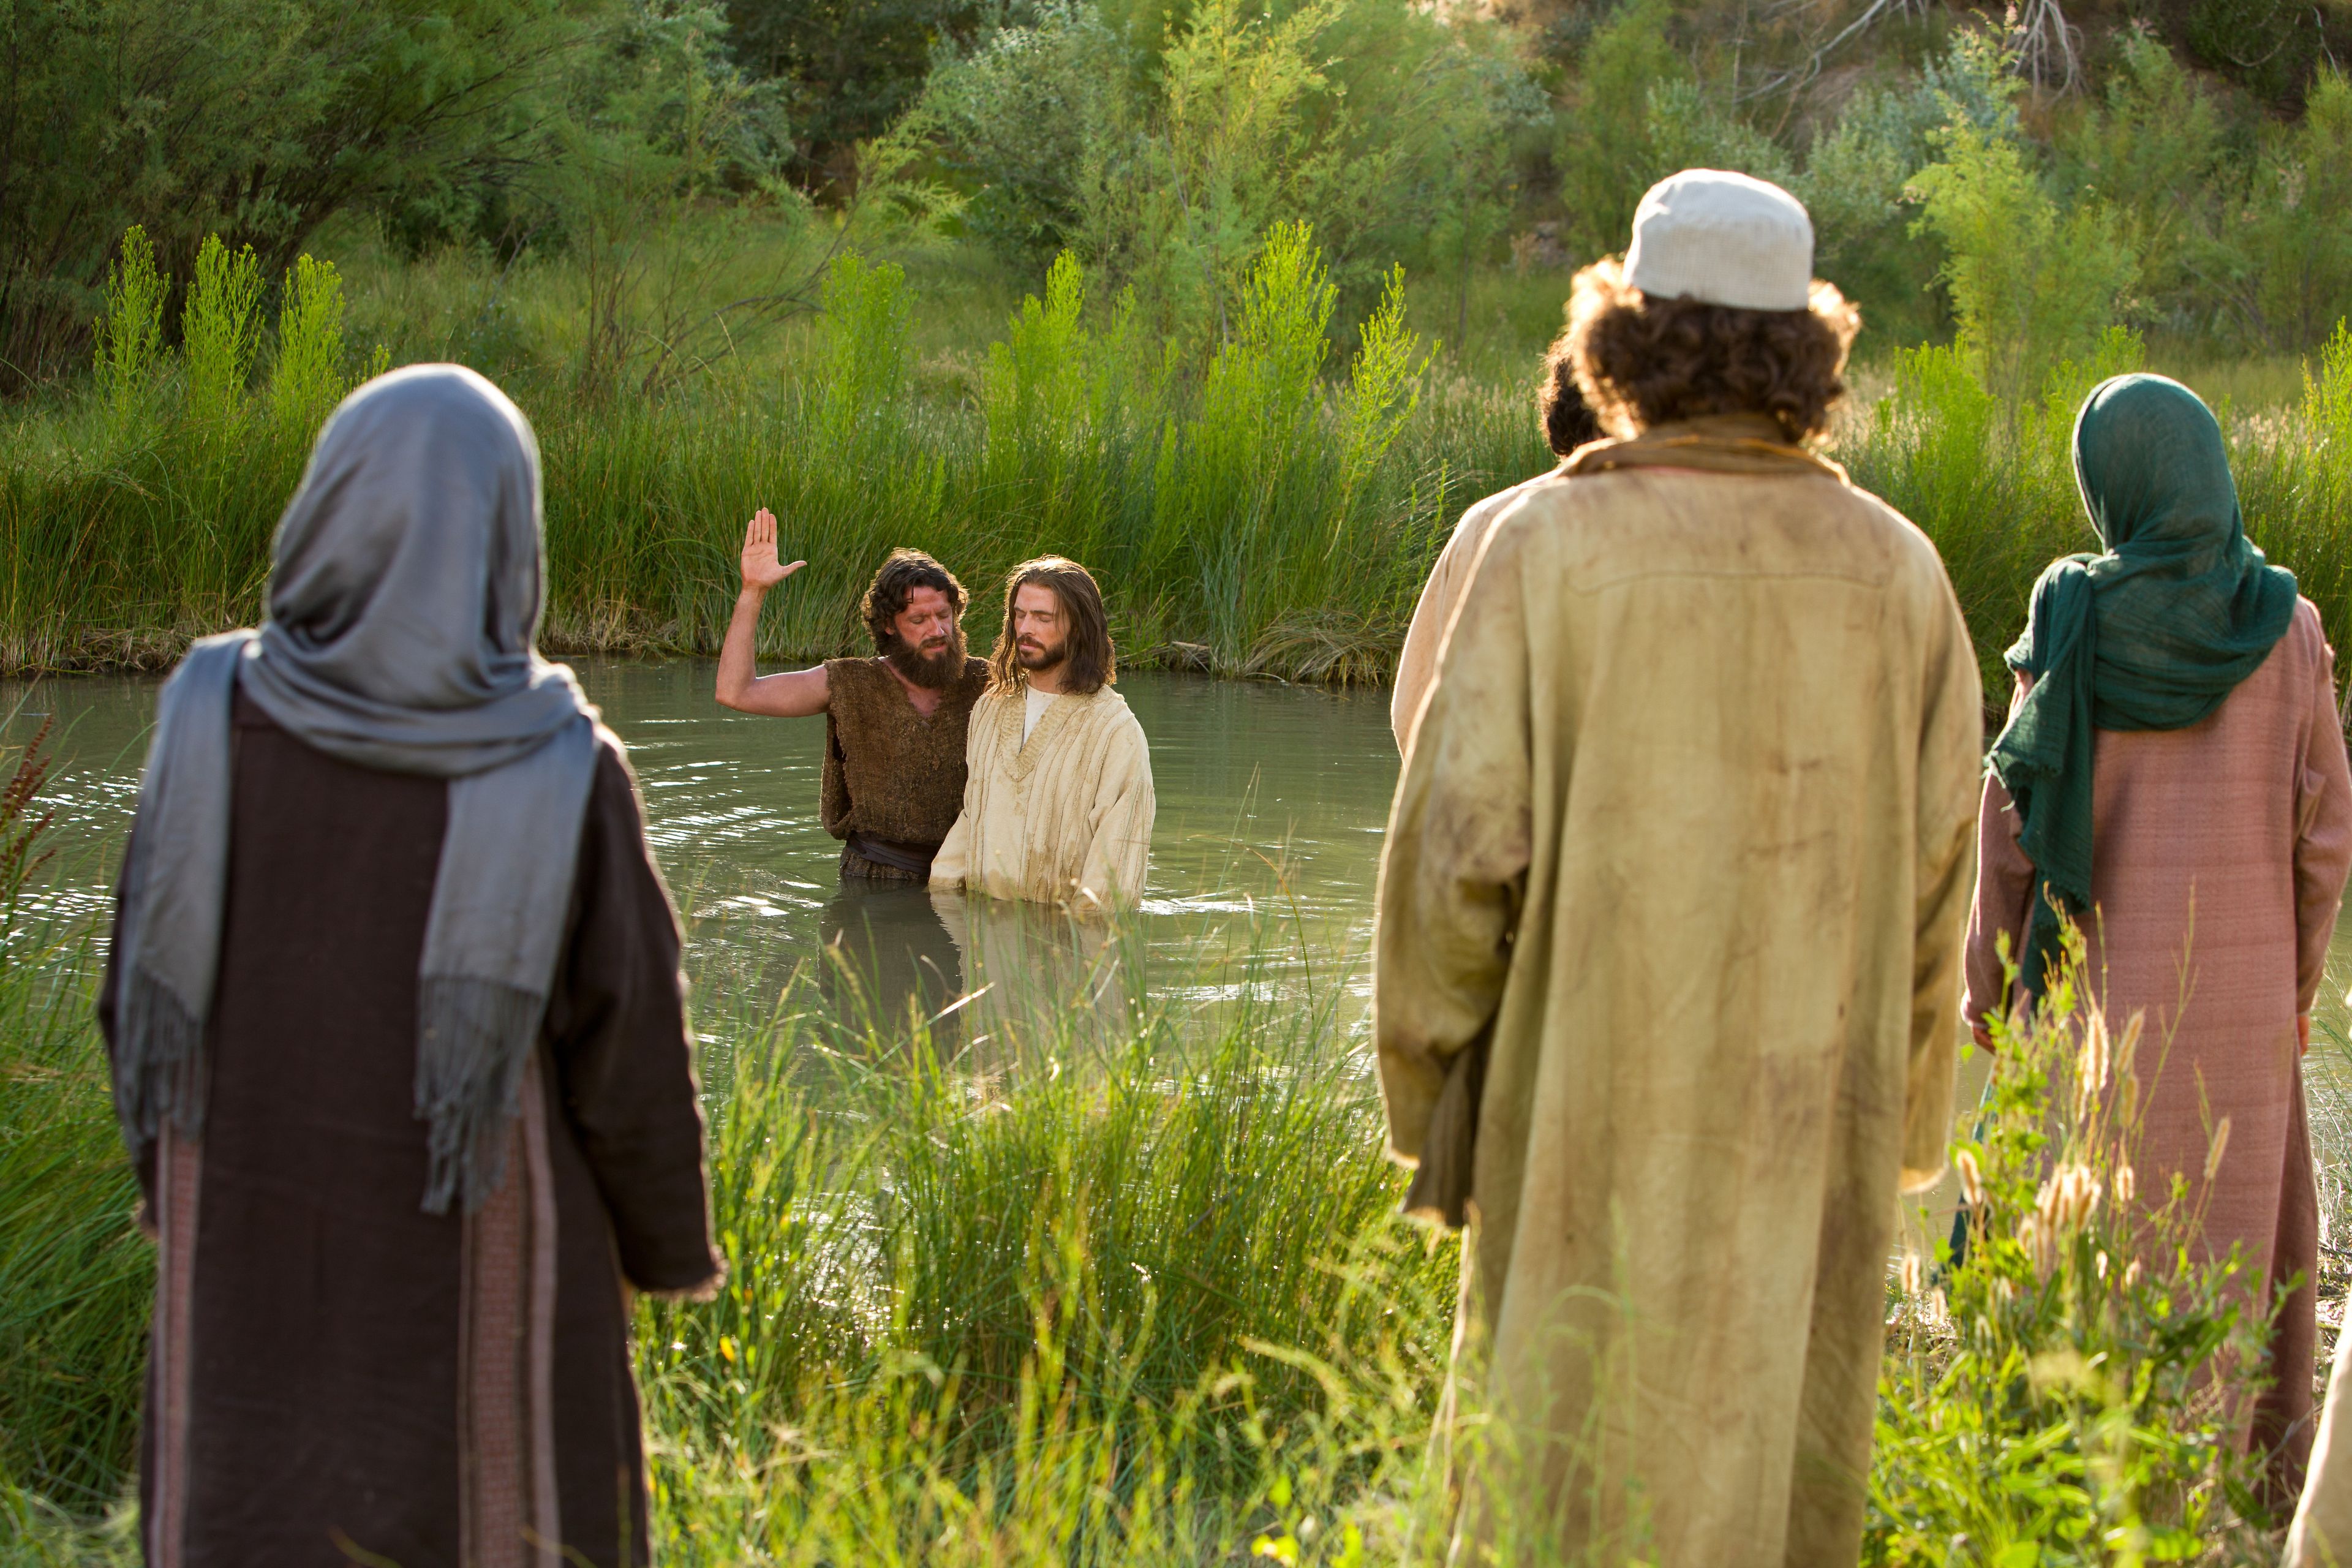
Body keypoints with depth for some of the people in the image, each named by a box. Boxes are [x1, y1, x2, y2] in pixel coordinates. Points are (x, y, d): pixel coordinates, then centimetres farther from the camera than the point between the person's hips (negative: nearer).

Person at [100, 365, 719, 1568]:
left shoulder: (217, 725, -12)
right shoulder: (560, 776, -18)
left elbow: (145, 995, -4)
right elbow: (629, 1052, -11)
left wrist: (176, 1197, 13)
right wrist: (670, 1246, 7)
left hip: (248, 1257, 2)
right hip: (479, 1283, -2)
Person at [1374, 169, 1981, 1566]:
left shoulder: (1550, 546, -9)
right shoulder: (1896, 570, 0)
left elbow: (1464, 835, -12)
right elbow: (1940, 871, 2)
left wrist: (1431, 1085, 1)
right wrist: (1900, 1124, 13)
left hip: (1596, 1113, -2)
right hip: (1813, 1130, 3)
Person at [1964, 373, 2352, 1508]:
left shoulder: (2069, 624, -11)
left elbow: (2014, 818, -8)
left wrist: (1989, 981, 3)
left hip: (2096, 977, -1)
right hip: (2243, 982, 1)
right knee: (2231, 1209, 13)